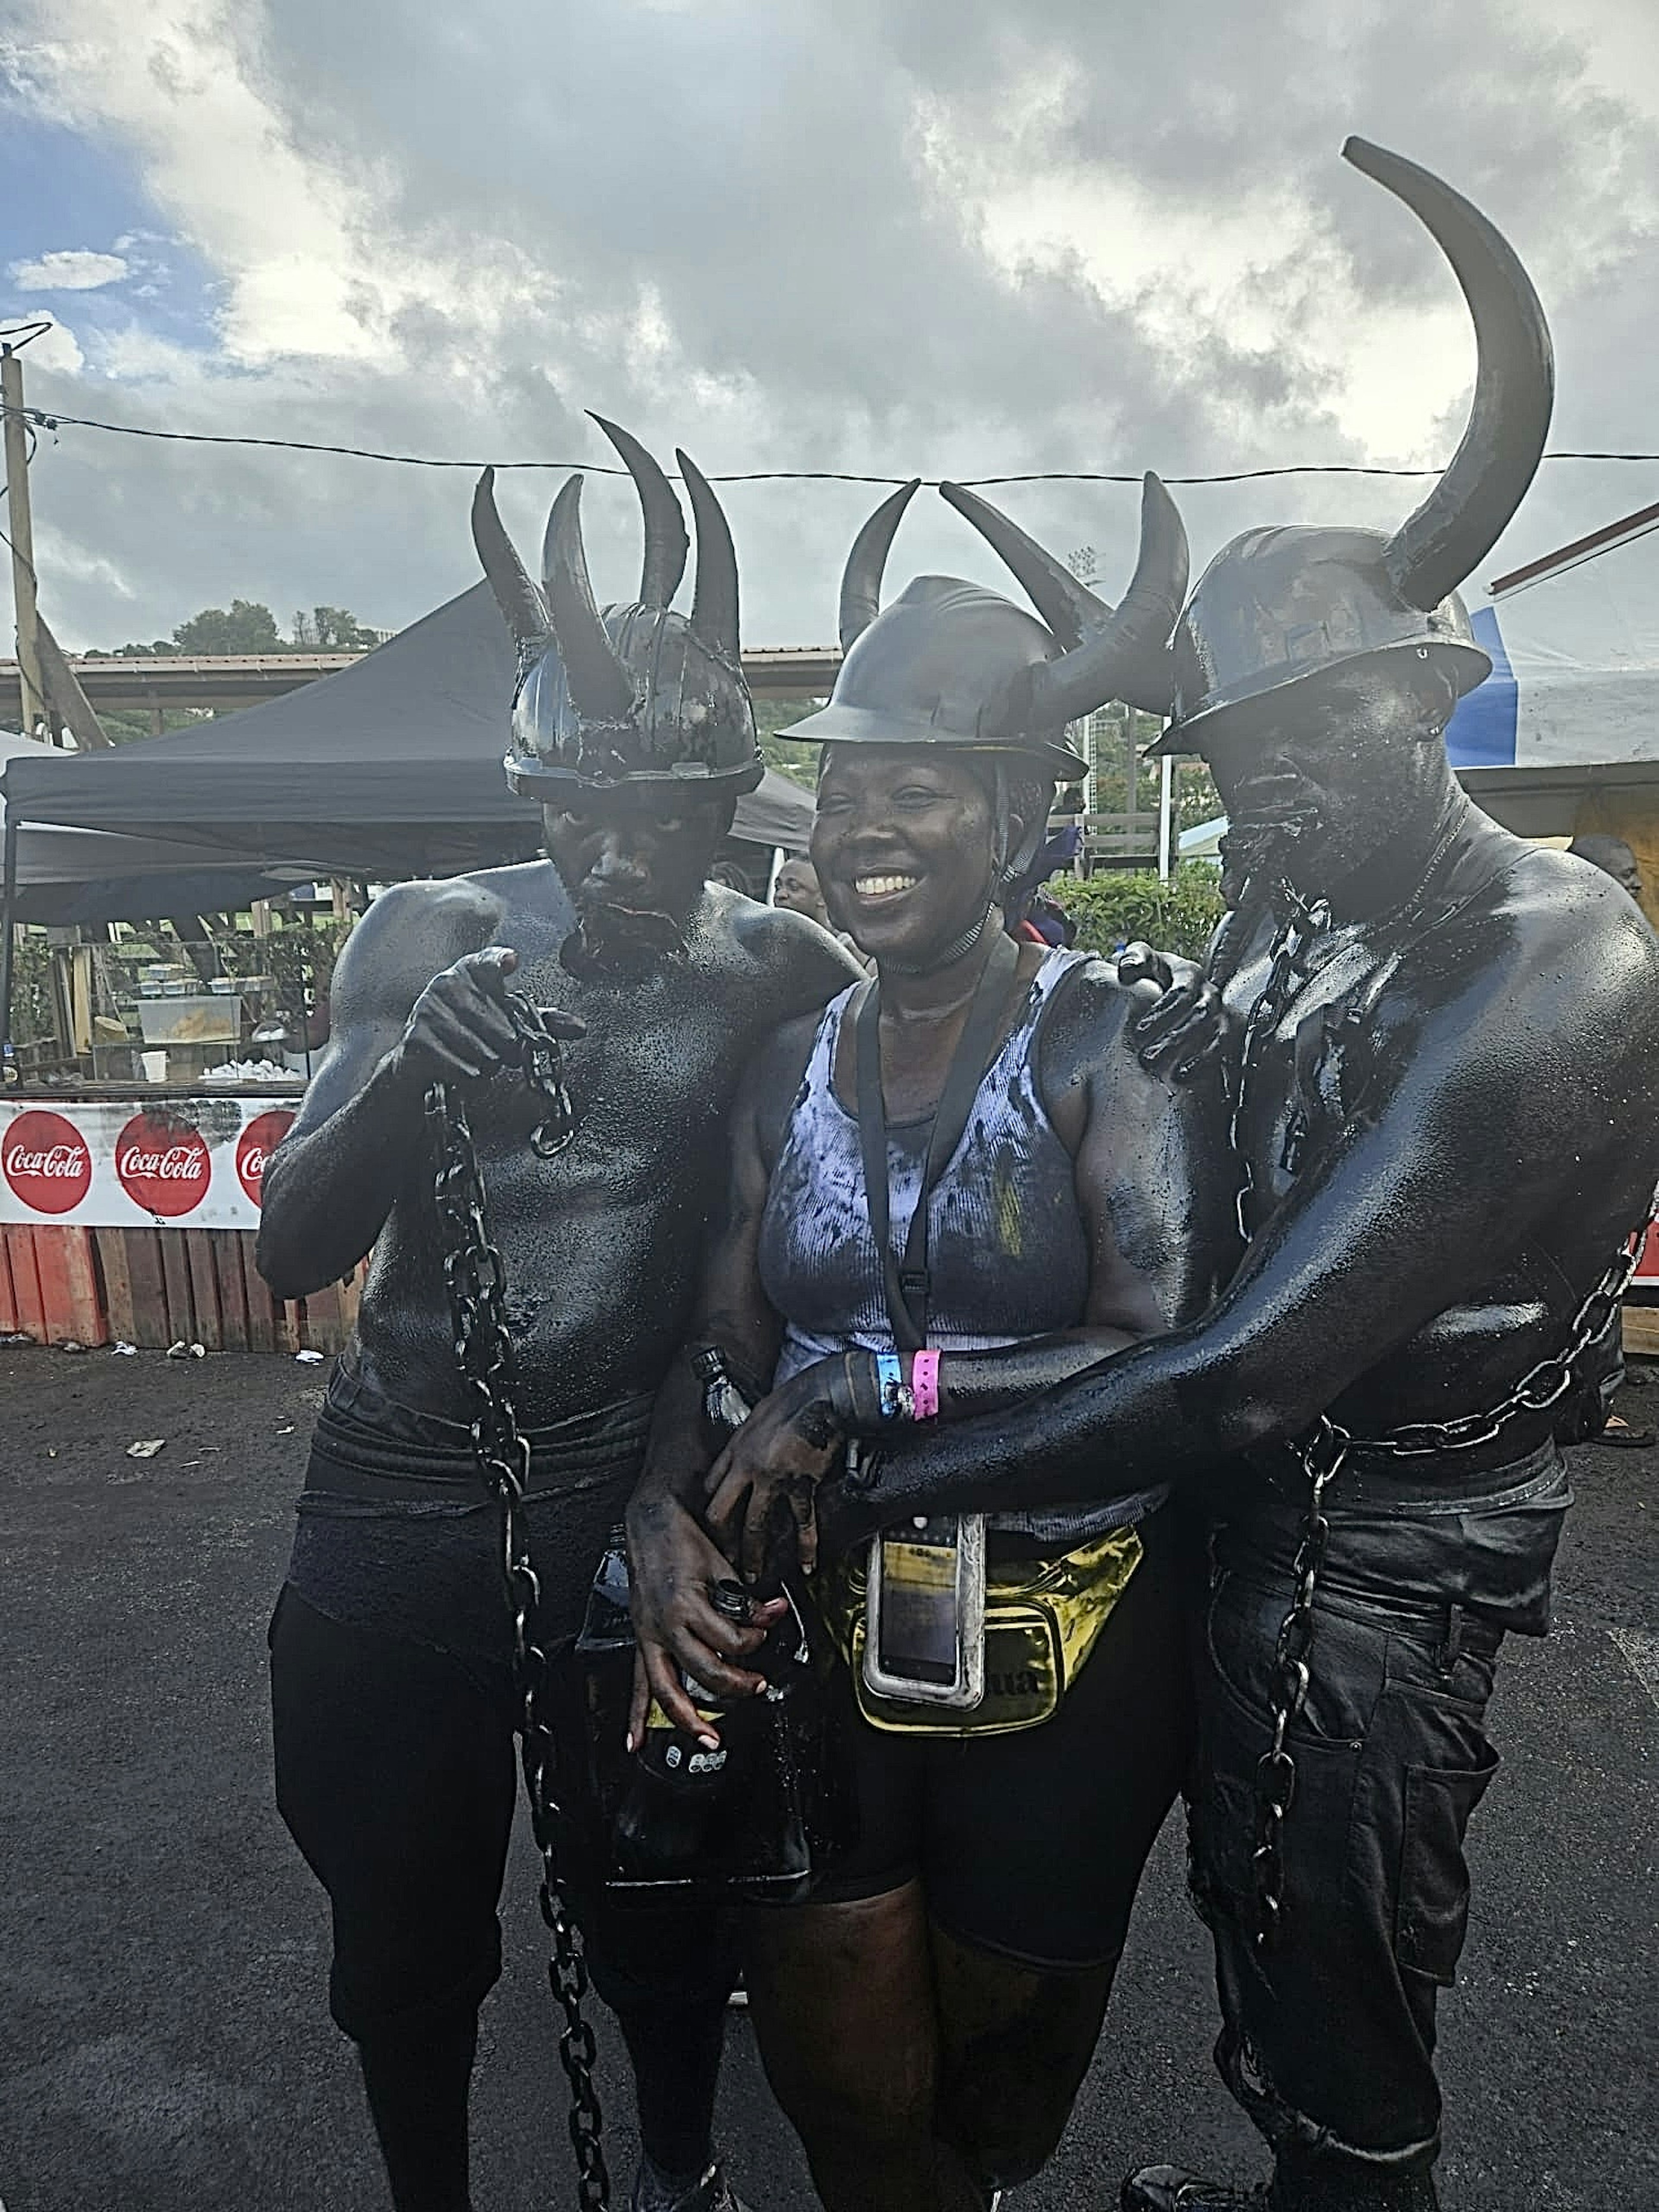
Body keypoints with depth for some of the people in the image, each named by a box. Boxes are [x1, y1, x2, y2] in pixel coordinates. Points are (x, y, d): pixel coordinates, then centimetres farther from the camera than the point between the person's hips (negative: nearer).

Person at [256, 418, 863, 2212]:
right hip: (394, 1524, 1)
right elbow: (292, 1249, -10)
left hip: (636, 1519, 0)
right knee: (404, 1931, 17)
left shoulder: (776, 971, -5)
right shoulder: (427, 935, -6)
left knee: (657, 1910, 16)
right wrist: (405, 1071, -27)